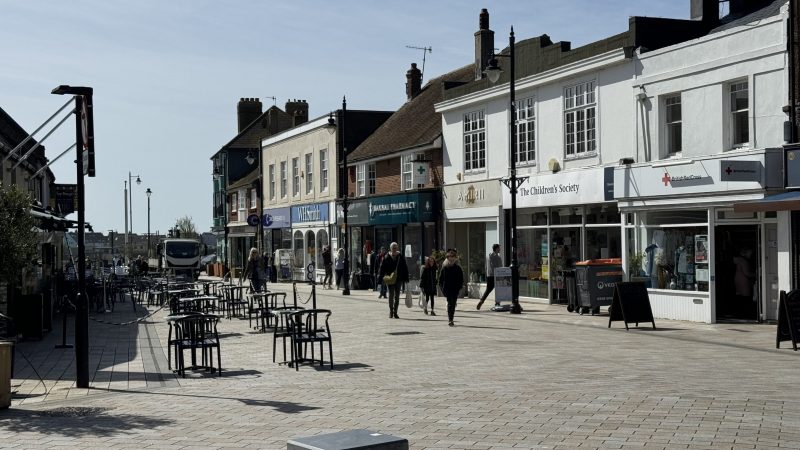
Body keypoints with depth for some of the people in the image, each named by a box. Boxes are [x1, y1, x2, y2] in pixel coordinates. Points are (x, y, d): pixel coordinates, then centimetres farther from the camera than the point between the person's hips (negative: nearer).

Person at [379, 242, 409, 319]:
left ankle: (395, 312, 12)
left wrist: (405, 278, 1)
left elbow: (405, 269, 6)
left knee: (397, 296, 5)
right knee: (391, 295, -1)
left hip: (398, 279, 2)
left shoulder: (401, 258, 3)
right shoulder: (387, 258, -1)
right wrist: (381, 278, -7)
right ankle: (391, 312, 9)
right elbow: (382, 268, 0)